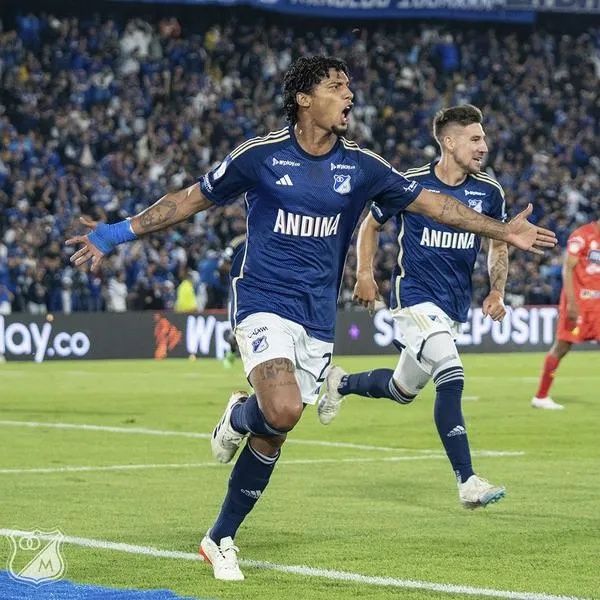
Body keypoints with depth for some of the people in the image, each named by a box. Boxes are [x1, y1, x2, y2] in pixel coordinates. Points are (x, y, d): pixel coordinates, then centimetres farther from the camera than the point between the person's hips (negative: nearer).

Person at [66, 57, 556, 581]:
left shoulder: (361, 166, 3)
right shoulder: (261, 155, -5)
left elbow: (432, 202, 10)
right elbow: (191, 200, 5)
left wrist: (504, 232, 6)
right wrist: (119, 233, 1)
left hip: (318, 320, 4)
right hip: (265, 304, -4)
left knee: (271, 437, 4)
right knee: (283, 412, -29)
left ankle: (221, 539, 22)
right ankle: (241, 415, 8)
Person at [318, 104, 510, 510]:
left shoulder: (489, 192, 1)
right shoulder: (410, 184, -8)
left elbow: (499, 245, 16)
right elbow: (371, 225, 9)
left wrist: (497, 292, 2)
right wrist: (365, 273, -3)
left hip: (455, 308, 6)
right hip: (415, 297, -5)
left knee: (402, 390, 16)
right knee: (451, 376, -24)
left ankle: (342, 383, 47)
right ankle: (468, 483, -25)